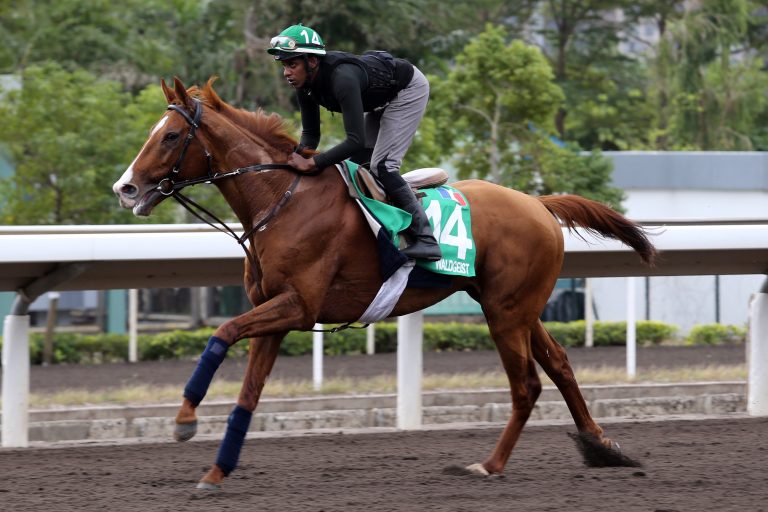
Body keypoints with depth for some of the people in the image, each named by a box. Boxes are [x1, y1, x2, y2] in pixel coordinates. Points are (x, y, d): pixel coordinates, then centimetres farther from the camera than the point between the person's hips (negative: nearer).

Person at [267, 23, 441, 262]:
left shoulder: (342, 79, -40)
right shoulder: (305, 84, -14)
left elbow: (356, 141, -44)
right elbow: (310, 133, -4)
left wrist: (313, 163, -44)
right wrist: (299, 157, -25)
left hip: (409, 89, -9)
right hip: (381, 100, 9)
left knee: (381, 165, -18)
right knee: (355, 164, 9)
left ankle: (426, 240, -16)